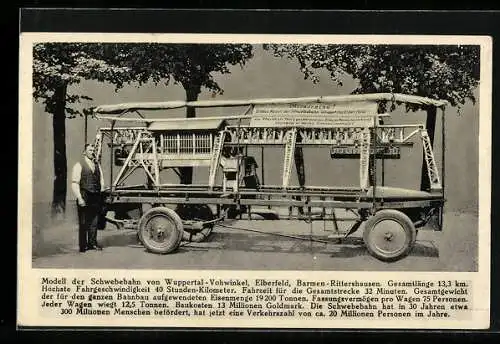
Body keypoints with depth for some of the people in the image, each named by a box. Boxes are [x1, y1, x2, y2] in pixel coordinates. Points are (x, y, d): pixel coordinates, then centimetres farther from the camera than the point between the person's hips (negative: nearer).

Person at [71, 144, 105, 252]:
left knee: (94, 222, 9)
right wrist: (79, 198, -15)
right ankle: (83, 245, 5)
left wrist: (102, 194, 9)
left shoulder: (97, 165, 15)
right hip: (84, 197, -5)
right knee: (83, 223, 0)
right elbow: (74, 183, -8)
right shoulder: (79, 165, -3)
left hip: (96, 197, 5)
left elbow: (101, 180, 20)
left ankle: (92, 243, 18)